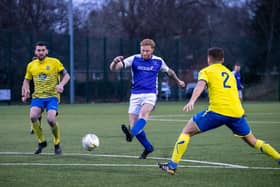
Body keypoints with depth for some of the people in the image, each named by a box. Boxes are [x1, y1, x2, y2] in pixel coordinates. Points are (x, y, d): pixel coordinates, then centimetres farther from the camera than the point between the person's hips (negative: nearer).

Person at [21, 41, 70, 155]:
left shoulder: (54, 62, -1)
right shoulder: (31, 65, 9)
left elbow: (66, 76, 2)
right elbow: (27, 80, 20)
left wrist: (61, 85, -17)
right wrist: (25, 92, 1)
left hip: (52, 96, -3)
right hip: (37, 96, 3)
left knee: (51, 119, -24)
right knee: (32, 116, -24)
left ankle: (57, 144, 2)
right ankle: (41, 142, -1)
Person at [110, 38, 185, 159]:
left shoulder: (158, 61, 3)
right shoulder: (134, 59, -2)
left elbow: (169, 71, 26)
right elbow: (113, 68, -12)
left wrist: (178, 81, 40)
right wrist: (115, 62, -35)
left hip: (150, 95, -1)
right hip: (135, 95, 1)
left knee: (144, 113, -33)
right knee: (134, 125, -4)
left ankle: (131, 134, -56)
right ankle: (148, 148, 19)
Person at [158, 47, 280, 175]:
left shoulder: (206, 71, 11)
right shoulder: (229, 72, 28)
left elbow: (201, 85, -9)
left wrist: (192, 101, -25)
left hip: (217, 111, -5)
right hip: (237, 112, 5)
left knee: (187, 131, 6)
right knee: (252, 142, 22)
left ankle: (172, 165, -3)